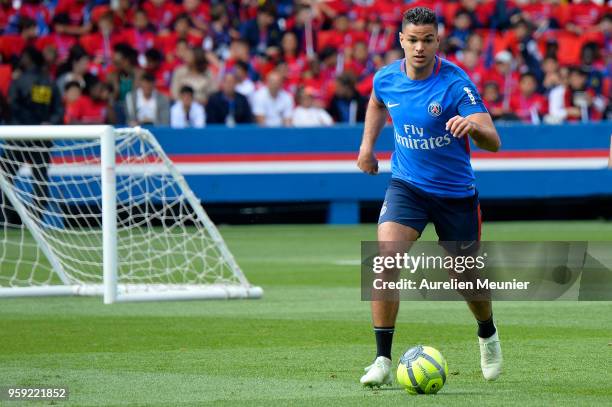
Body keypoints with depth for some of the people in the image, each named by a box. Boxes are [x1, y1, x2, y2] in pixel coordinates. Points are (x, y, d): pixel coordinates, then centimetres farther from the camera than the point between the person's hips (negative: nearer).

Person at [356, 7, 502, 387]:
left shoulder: (455, 82, -20)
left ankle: (488, 336, 46)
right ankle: (383, 361, -18)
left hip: (456, 192, -2)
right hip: (407, 185, 2)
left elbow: (493, 142, -28)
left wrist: (473, 126, -48)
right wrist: (367, 144, 11)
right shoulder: (386, 78, -6)